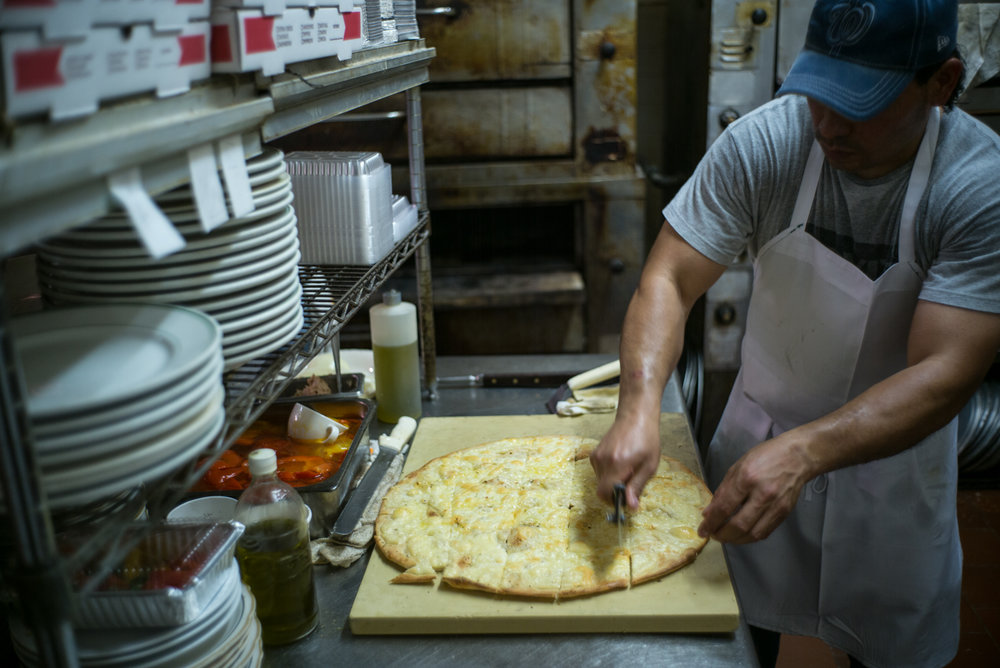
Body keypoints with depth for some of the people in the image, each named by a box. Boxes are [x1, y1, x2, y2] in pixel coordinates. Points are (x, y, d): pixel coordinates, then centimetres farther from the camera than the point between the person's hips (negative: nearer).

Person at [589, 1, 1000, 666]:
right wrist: (640, 407, -36)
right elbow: (668, 279, -19)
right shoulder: (762, 143, -20)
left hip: (894, 448, 0)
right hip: (762, 438, 1)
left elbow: (945, 374, -27)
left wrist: (803, 451, -41)